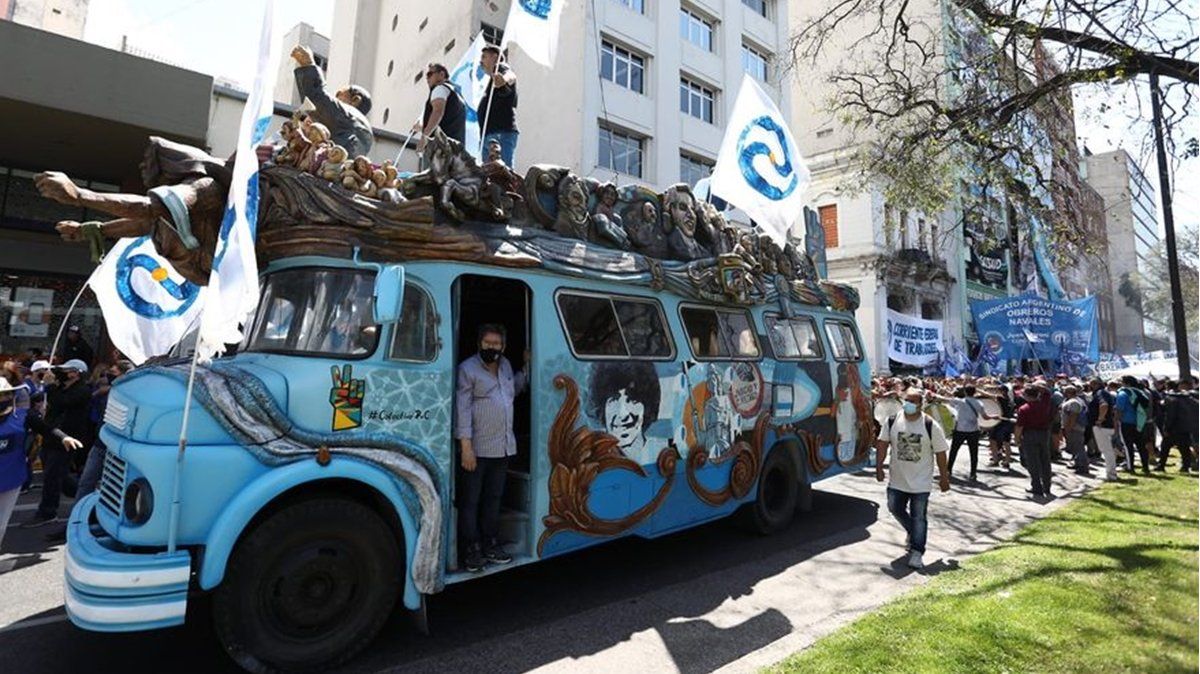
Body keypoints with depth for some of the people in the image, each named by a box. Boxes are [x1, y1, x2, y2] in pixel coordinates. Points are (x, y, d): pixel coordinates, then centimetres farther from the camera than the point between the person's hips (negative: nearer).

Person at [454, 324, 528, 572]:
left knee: (493, 498, 16)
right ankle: (471, 550, 13)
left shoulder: (506, 365, 12)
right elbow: (462, 409, -14)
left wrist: (526, 367, 16)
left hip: (502, 447, 7)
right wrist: (466, 446, -20)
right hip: (477, 448, -6)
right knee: (470, 501, 3)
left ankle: (490, 544, 28)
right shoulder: (468, 369, -9)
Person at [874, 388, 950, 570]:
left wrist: (944, 477, -1)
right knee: (895, 509, 15)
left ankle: (916, 552, 11)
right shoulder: (892, 422, -6)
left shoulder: (932, 427, -13)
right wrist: (879, 467, -4)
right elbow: (882, 444, 1)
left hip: (921, 483, -3)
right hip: (897, 480, 4)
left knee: (918, 517, 2)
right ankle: (913, 532, 41)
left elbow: (940, 453, -5)